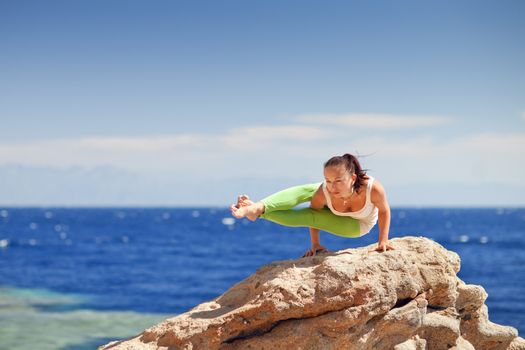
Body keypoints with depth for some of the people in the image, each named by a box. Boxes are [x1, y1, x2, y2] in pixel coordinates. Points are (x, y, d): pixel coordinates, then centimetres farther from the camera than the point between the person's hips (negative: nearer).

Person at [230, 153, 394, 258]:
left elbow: (384, 212, -24)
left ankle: (261, 212, -20)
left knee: (309, 216, -23)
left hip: (359, 224, -1)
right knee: (305, 191, -28)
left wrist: (383, 241, -15)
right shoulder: (322, 193, -39)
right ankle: (258, 208, -37)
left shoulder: (372, 188, -46)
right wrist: (315, 244, -7)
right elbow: (314, 210, -16)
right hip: (336, 212, 1)